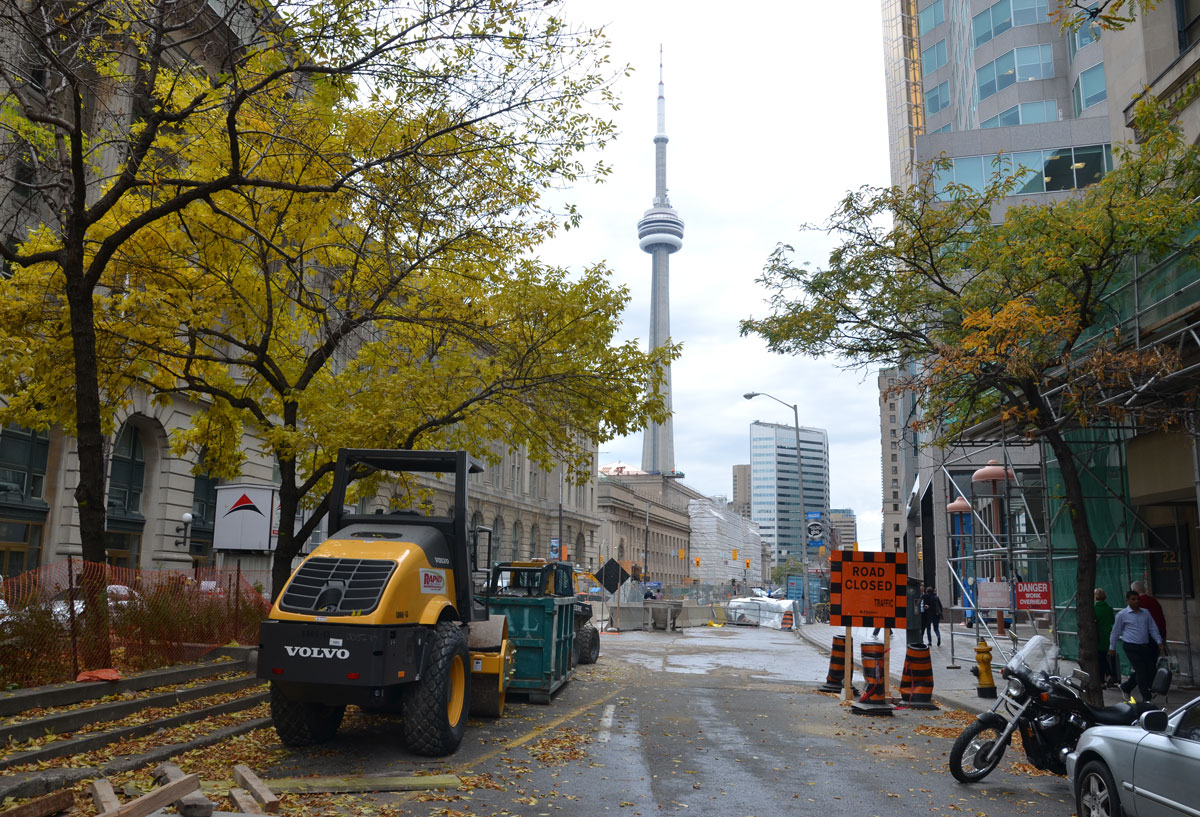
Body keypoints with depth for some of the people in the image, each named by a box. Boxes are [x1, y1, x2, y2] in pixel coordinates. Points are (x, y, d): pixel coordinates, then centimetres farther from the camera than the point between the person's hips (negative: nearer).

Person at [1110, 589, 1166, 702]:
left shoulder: (1145, 613, 12)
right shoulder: (1122, 615, -2)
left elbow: (1153, 628, 16)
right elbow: (1115, 632, 5)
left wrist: (1159, 641, 3)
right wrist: (1112, 648, 8)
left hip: (1145, 646, 6)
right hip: (1131, 647, -6)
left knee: (1150, 671, 6)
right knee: (1141, 672, -8)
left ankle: (1125, 687, 24)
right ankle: (1146, 698, 2)